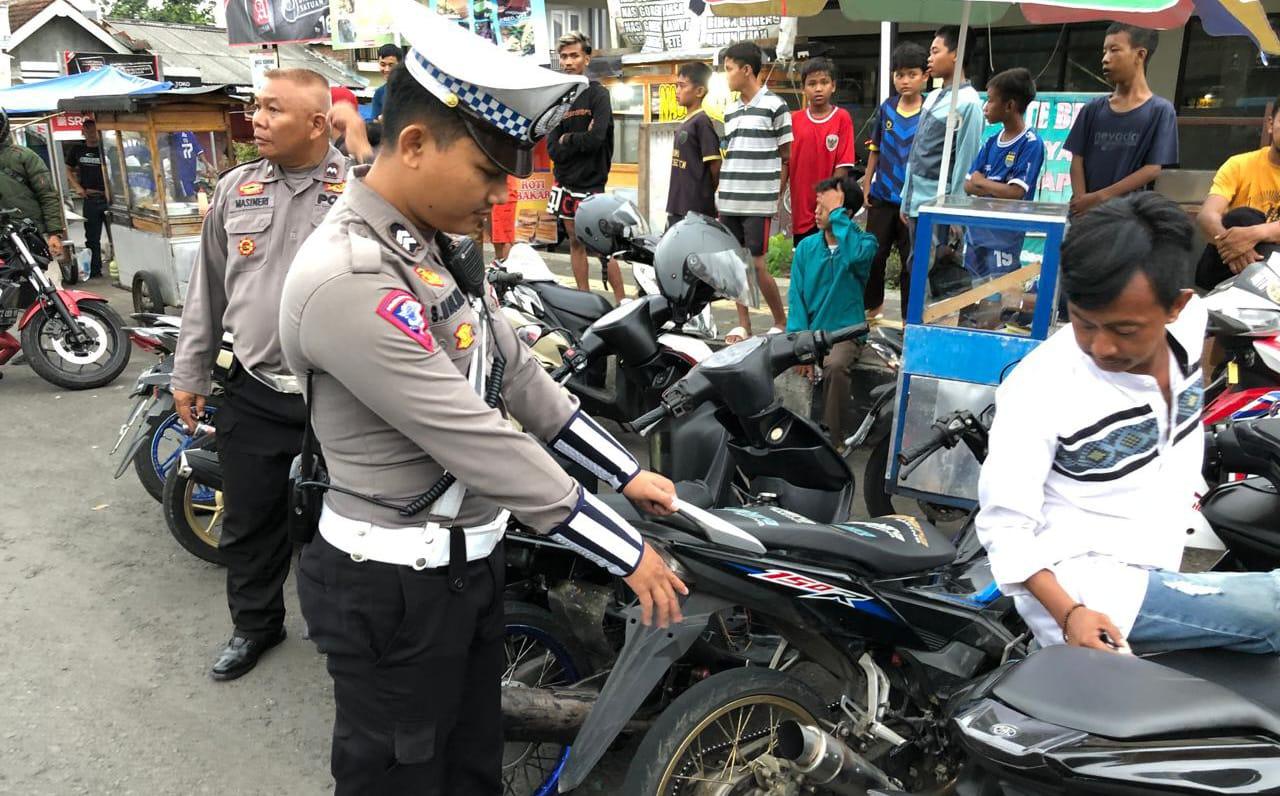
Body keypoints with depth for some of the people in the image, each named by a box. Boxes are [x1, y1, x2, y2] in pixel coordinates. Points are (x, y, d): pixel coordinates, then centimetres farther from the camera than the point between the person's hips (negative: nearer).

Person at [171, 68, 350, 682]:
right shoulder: (234, 189, 6)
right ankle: (255, 622, 38)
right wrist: (189, 374, 13)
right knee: (249, 520, 16)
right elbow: (207, 289, 12)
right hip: (253, 392, 4)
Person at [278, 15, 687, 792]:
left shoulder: (433, 247, 5)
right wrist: (626, 551, -22)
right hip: (394, 585, -9)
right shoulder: (347, 280, -27)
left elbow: (518, 374, 9)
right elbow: (477, 438, -28)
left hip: (469, 558, 9)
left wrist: (626, 472, 7)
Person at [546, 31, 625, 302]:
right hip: (565, 181, 6)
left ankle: (621, 302, -1)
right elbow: (553, 148, 0)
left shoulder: (597, 94, -5)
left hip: (591, 183, -6)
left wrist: (568, 140, -6)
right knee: (576, 243, 10)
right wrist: (580, 141, -12)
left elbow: (597, 138, -20)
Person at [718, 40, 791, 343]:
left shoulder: (775, 106, -3)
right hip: (729, 202, 6)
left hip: (758, 202, -6)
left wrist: (776, 196, -5)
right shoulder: (731, 111, 15)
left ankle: (781, 322, 11)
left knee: (756, 264, -6)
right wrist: (721, 192, 14)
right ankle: (743, 324, 18)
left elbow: (786, 158, -2)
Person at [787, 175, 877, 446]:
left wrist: (838, 213, -20)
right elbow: (797, 298, 1)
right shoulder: (806, 247, 6)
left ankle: (835, 440, -18)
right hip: (808, 331, 4)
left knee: (835, 367, -35)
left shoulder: (865, 242, -4)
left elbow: (855, 254, -31)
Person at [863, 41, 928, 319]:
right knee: (873, 254, 11)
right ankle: (873, 304, 32)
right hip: (882, 196, 4)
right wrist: (866, 186, 8)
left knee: (912, 260, 4)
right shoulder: (886, 108, 4)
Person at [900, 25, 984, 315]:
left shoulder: (968, 103, -12)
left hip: (939, 204, -8)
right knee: (914, 269, 13)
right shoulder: (932, 97, 13)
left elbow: (965, 161, -14)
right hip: (917, 200, 8)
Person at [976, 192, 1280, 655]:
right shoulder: (1039, 390, -23)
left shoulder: (1191, 321, -5)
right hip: (1090, 590, -7)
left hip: (1168, 563, 7)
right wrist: (1067, 613, -26)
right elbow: (1004, 524, -18)